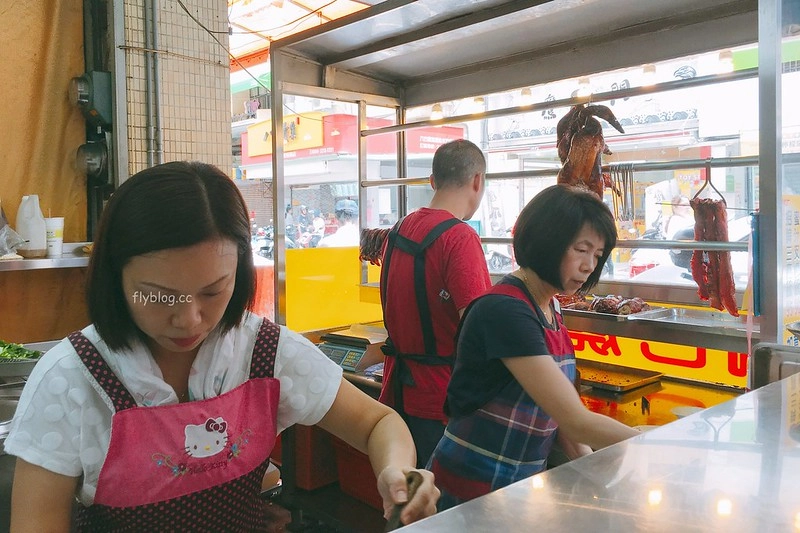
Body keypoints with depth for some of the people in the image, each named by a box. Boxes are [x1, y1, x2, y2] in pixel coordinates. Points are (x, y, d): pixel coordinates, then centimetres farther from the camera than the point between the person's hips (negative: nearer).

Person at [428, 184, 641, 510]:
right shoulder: (505, 311, -24)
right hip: (473, 490, -8)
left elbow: (553, 410, 5)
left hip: (524, 481, 8)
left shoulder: (549, 308, 4)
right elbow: (576, 422, -26)